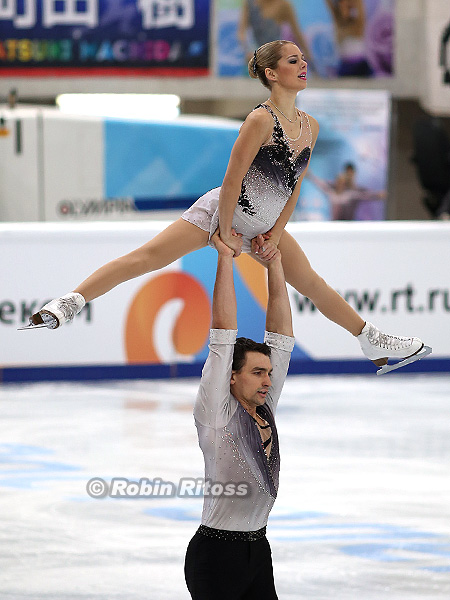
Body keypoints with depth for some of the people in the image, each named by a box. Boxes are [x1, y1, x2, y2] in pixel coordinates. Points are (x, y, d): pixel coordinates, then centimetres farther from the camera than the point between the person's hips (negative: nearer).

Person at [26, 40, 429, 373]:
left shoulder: (310, 127, 0)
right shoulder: (261, 120, -22)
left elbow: (295, 186, 7)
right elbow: (232, 181, -21)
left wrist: (276, 236, 2)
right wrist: (226, 235, -15)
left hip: (265, 227, 7)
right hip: (224, 213, -7)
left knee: (312, 283, 16)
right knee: (147, 258, -16)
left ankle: (372, 341, 30)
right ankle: (69, 304, -20)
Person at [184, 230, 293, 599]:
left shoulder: (264, 410, 9)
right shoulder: (216, 413, -9)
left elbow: (280, 335, 9)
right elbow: (223, 334, -13)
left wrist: (275, 261, 8)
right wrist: (225, 258, -12)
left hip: (258, 551, 7)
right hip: (216, 554, -7)